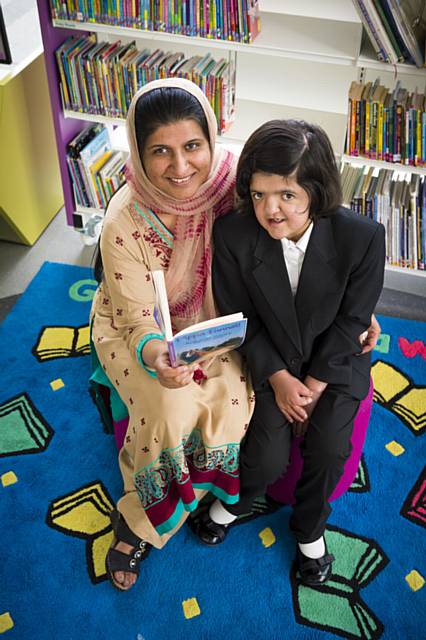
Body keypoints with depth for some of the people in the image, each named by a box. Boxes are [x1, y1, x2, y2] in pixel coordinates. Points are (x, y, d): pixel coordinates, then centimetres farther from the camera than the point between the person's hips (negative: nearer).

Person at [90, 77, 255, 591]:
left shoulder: (231, 184, -21)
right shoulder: (124, 221, -27)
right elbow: (138, 320, -20)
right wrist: (153, 352, -44)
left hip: (212, 321, 3)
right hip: (139, 329, -3)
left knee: (230, 398, -20)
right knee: (172, 406, -27)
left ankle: (139, 521, 4)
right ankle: (138, 519, 3)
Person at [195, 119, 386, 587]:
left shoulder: (362, 236, -23)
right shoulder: (233, 235, -21)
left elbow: (352, 320, -10)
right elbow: (239, 317, -9)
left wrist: (315, 384, -12)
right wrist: (279, 377, -15)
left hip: (335, 359, 1)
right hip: (269, 359, 0)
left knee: (328, 451, -15)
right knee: (268, 458, -14)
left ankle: (309, 527, 19)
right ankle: (234, 500, 23)